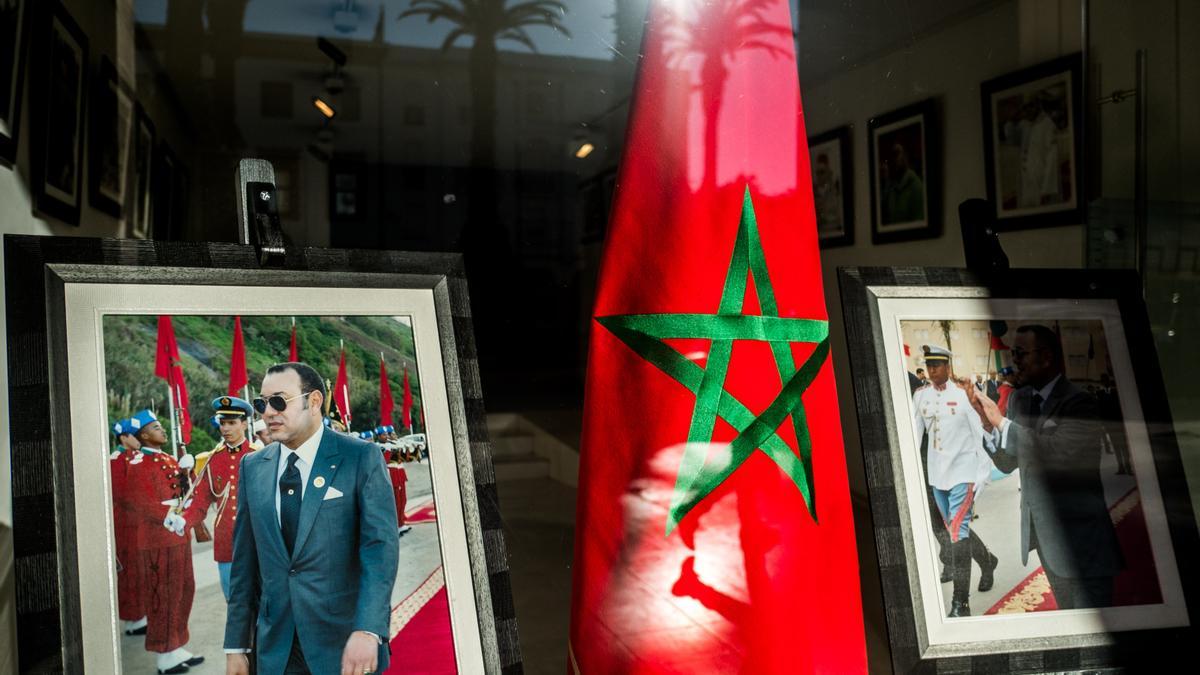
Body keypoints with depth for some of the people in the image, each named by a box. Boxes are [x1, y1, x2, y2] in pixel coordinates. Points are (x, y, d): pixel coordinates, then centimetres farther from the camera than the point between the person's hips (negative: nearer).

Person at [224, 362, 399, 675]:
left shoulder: (361, 457, -7)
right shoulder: (253, 466, 7)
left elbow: (381, 545, -14)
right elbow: (245, 559, 8)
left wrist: (368, 630, -25)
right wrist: (236, 644, 6)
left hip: (345, 643, -4)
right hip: (275, 648, 4)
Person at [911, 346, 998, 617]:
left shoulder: (963, 393, -8)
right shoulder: (920, 396, 4)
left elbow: (979, 432, -5)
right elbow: (915, 433, 8)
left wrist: (982, 472, -5)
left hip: (963, 470, -5)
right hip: (937, 472, 5)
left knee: (958, 529, -14)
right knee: (956, 529, 16)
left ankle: (960, 603, -11)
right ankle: (987, 562, 46)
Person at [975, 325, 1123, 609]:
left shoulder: (1078, 403, -14)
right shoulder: (1018, 399, 7)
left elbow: (1058, 453, -29)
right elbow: (1007, 463, 7)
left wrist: (1002, 423, -24)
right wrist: (986, 422, -9)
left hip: (1079, 535, -7)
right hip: (1042, 531, 7)